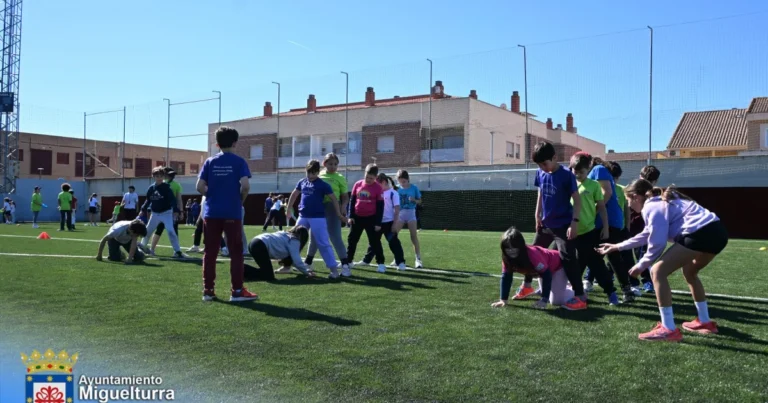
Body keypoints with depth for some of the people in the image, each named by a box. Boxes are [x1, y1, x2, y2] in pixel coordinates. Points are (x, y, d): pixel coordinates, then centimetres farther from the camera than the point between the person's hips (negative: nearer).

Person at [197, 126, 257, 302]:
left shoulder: (210, 162, 6)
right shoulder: (239, 161, -3)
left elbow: (199, 187, -1)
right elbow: (245, 185, -14)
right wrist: (241, 200, 4)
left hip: (211, 213, 3)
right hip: (232, 213, -3)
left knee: (210, 252, 8)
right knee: (236, 252, 3)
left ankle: (208, 290, 12)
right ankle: (237, 291, 3)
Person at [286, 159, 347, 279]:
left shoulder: (323, 184, -5)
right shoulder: (302, 182, 9)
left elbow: (334, 199, -1)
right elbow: (294, 194, 24)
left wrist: (339, 214, -1)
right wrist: (288, 209, 26)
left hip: (318, 218, -5)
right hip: (302, 217, 5)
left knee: (323, 244, -7)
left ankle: (334, 269, -4)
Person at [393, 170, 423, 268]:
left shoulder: (414, 188, -4)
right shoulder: (397, 189, 0)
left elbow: (419, 201, 2)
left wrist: (413, 200, -18)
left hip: (411, 213, -2)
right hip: (400, 213, 2)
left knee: (414, 236, -6)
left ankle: (418, 259, -1)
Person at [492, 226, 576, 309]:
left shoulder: (532, 254, -41)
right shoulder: (507, 258, -22)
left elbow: (546, 275, -37)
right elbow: (506, 277, -15)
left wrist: (544, 300, -38)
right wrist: (503, 300, -22)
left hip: (558, 265, -6)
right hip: (545, 267, 6)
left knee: (556, 301, -11)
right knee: (549, 298, 10)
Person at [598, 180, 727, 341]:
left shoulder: (651, 207, -1)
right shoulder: (662, 202, 30)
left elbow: (657, 244, -7)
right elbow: (647, 235, 40)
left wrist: (641, 265, 9)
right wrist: (618, 246, 47)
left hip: (700, 234, -11)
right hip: (717, 231, 11)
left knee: (658, 271, -5)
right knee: (689, 272, 32)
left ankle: (669, 329, -5)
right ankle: (705, 322, 38)